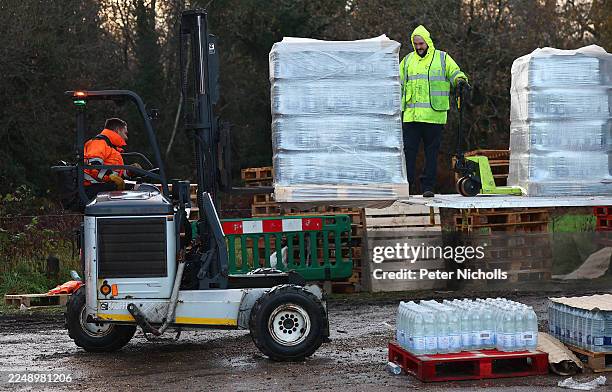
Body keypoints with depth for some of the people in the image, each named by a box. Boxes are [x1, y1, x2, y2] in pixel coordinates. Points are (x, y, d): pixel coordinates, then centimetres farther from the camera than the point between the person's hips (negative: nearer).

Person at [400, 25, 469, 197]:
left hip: (434, 116, -2)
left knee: (431, 151, 2)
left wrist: (460, 79, -15)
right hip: (411, 115, 2)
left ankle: (428, 186, 7)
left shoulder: (442, 58, 8)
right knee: (408, 150, -1)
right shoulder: (407, 60, 16)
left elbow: (455, 73, 7)